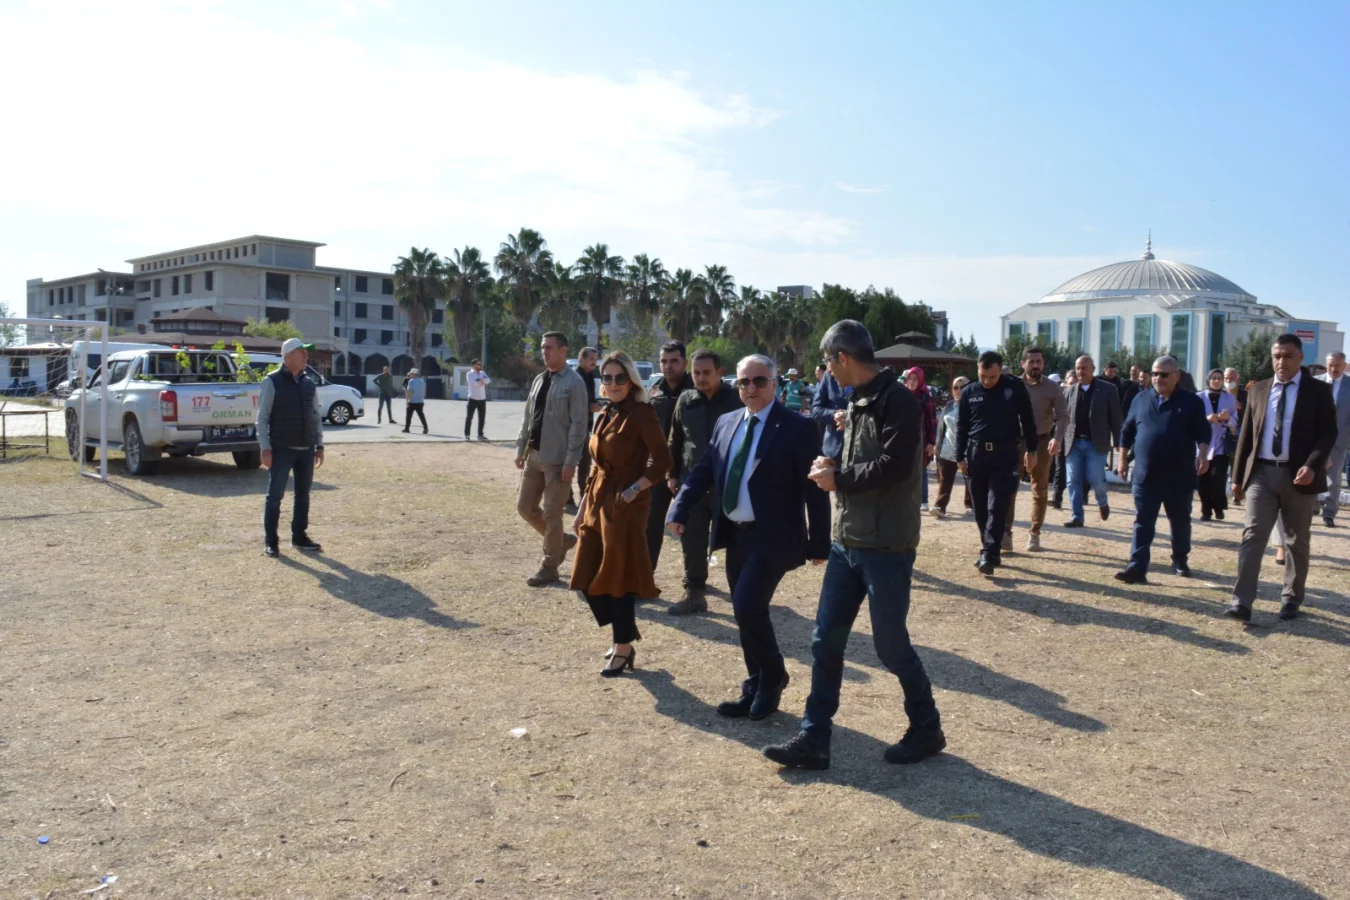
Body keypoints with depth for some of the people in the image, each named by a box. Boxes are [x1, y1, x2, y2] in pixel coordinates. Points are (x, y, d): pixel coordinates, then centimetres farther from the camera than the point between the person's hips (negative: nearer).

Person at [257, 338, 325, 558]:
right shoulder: (272, 382, -6)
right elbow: (262, 417, -8)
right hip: (281, 449, -5)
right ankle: (270, 542, 7)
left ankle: (299, 537, 20)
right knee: (275, 495, -1)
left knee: (303, 495, 10)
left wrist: (319, 445, 11)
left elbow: (317, 416, 16)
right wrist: (265, 447, -14)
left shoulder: (309, 384, 11)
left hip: (306, 449, 6)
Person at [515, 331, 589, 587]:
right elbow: (528, 417, 16)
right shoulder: (539, 379, 12)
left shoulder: (573, 382, -11)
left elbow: (578, 424, -14)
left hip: (557, 458, -8)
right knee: (525, 506, 11)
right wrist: (520, 448, 11)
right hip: (534, 455, 8)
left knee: (552, 514, 0)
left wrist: (571, 460, -18)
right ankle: (561, 540, 31)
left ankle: (549, 567, 13)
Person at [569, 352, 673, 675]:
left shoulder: (641, 414, -11)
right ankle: (625, 631, 28)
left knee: (618, 577, 0)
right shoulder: (605, 416, 13)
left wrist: (634, 489, -20)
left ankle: (623, 648, 16)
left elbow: (662, 460, -16)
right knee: (587, 580, 8)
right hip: (598, 502, 8)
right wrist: (582, 508, 15)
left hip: (626, 505, -8)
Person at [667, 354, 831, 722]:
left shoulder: (797, 427, -9)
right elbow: (703, 471, 9)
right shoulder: (726, 423, 9)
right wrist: (680, 510, -7)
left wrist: (819, 544, -11)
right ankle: (756, 689, 26)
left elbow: (815, 489, -9)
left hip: (772, 538, -6)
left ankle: (773, 677, 9)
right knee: (746, 612, 12)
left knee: (748, 606, -16)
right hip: (735, 535, 7)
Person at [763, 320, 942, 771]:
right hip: (848, 540, 9)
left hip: (886, 545, -9)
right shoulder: (859, 402, 14)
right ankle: (813, 740, 13)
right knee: (826, 640, 6)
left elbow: (894, 466, -25)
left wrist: (838, 478, -13)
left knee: (890, 645, 3)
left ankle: (927, 730, 25)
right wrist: (834, 466, -2)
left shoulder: (897, 400, -15)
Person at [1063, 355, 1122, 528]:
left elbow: (1116, 418, -1)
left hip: (1096, 443, -3)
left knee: (1095, 479, -6)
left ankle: (1103, 502, 26)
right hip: (1074, 443, 3)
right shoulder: (1071, 391, 9)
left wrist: (1118, 443, -4)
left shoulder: (1108, 390, -1)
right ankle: (1077, 517, 8)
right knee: (1073, 481, 1)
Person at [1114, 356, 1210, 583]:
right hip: (1145, 475, 1)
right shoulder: (1141, 400, 7)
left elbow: (1202, 432, -3)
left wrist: (1203, 453, -19)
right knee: (1143, 523, -2)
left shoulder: (1191, 402, 0)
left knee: (1181, 522, 13)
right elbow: (1127, 431, 12)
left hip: (1179, 477, -1)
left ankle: (1180, 561, 31)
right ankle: (1137, 568, -5)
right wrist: (1122, 459, 10)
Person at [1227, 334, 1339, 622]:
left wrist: (1312, 465, -20)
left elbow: (1328, 433, -4)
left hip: (1298, 475, -1)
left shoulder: (1319, 390, 1)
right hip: (1261, 472, 2)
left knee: (1296, 542, 10)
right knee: (1252, 535, -9)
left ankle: (1291, 599, 24)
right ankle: (1242, 602, -13)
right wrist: (1238, 475, 8)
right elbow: (1246, 434, 11)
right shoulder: (1258, 390, 9)